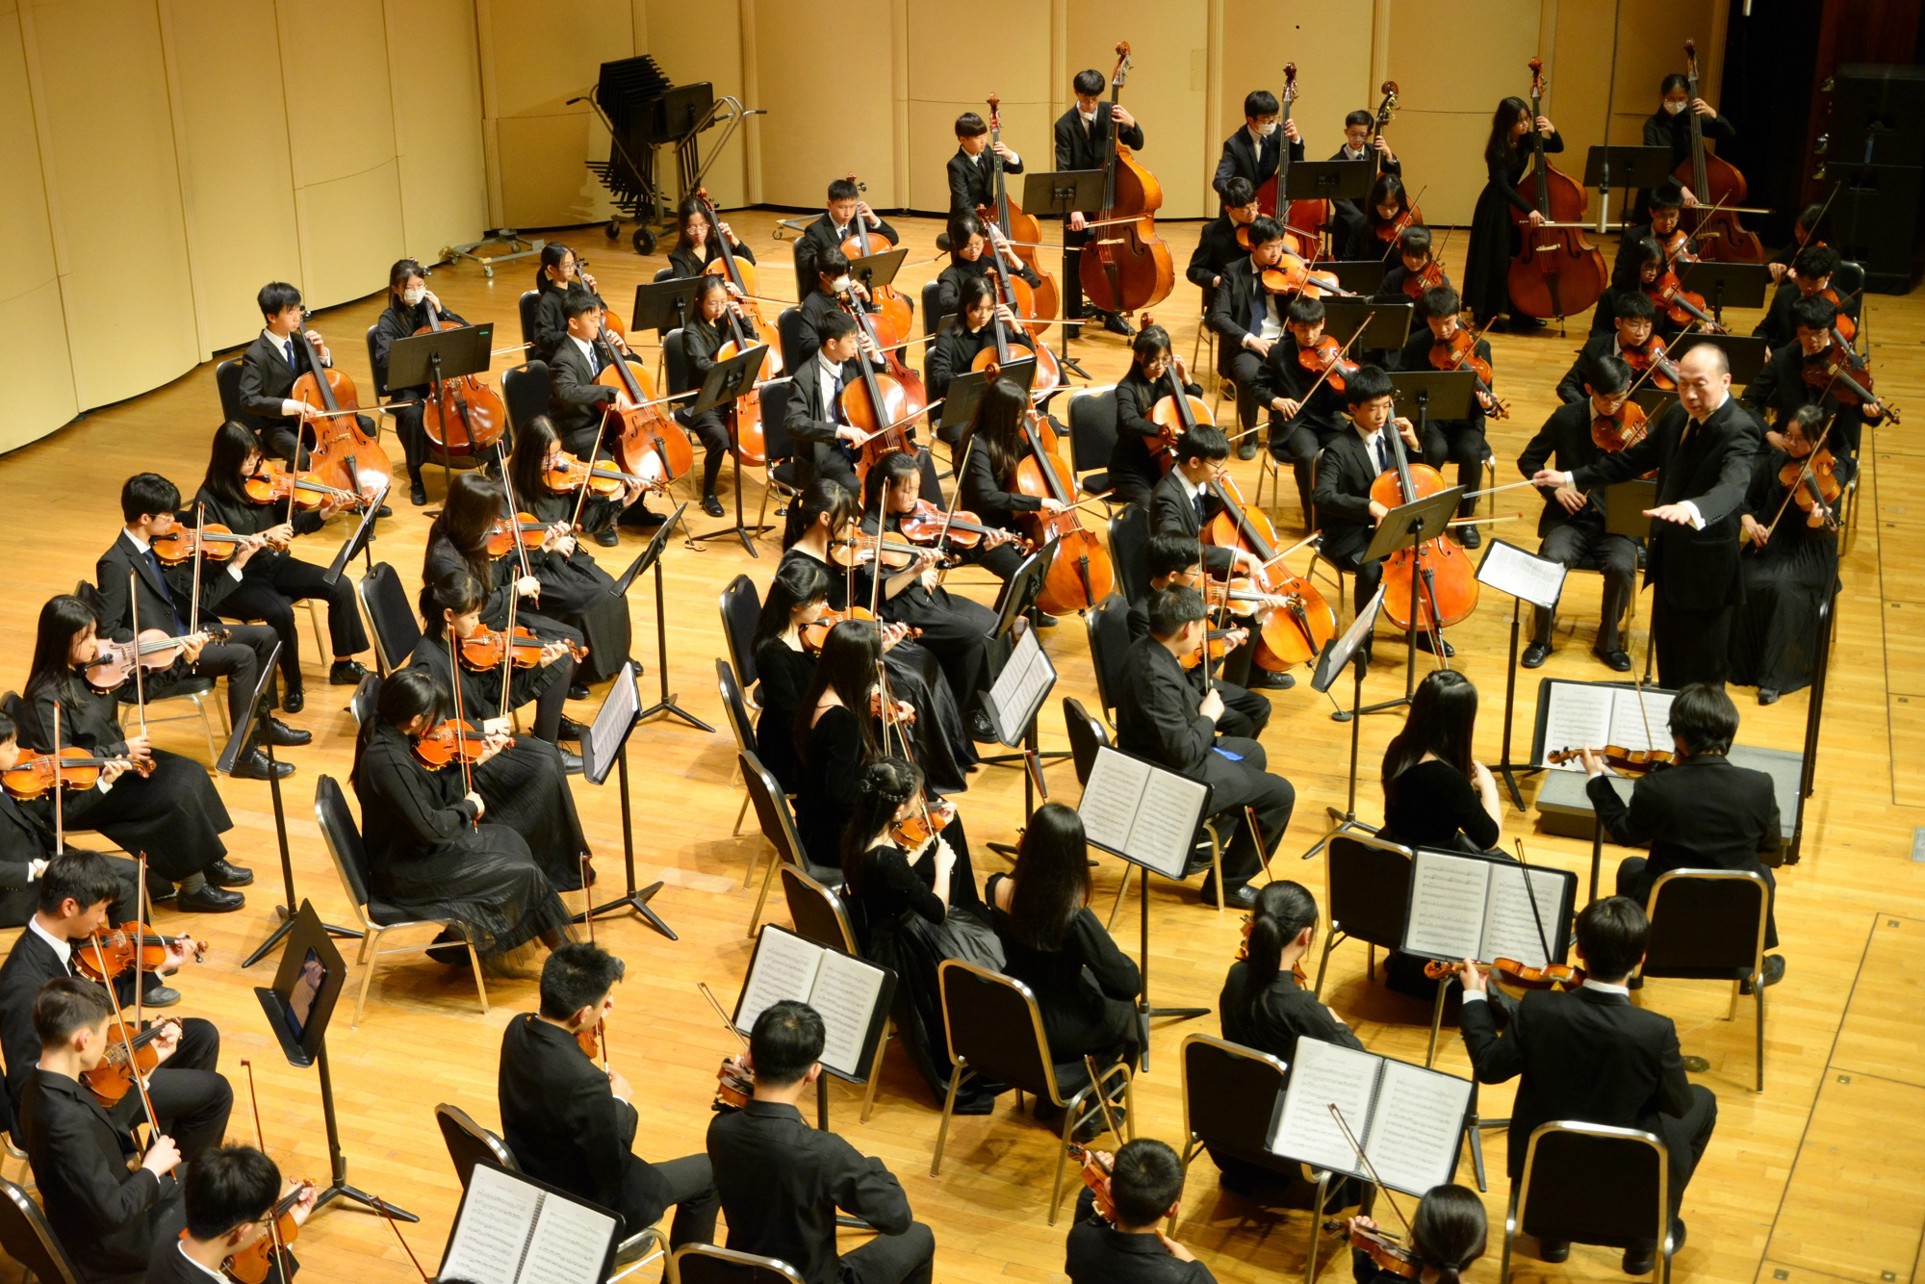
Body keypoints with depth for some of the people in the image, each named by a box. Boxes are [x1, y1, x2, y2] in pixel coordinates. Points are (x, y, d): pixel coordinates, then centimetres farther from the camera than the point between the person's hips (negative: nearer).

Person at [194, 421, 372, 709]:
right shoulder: (208, 501, -14)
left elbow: (291, 525, 4)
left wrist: (327, 512, -12)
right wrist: (263, 537, -25)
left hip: (274, 564, 6)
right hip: (238, 580, -6)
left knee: (340, 586, -12)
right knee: (281, 611, -33)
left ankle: (343, 664, 5)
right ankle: (292, 684, -10)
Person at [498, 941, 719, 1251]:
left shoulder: (517, 1028, -15)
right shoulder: (586, 1082, -38)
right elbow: (612, 1169, -23)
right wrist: (620, 1102, -10)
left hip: (526, 1182, 8)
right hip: (581, 1210, -7)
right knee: (709, 1172, 8)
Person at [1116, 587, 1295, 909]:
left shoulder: (1145, 649, -4)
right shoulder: (1156, 676, -35)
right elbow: (1184, 752, -29)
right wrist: (1208, 717, -15)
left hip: (1161, 756, 10)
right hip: (1174, 780, -10)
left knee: (1253, 753, 30)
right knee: (1280, 794, -2)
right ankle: (1227, 883, 11)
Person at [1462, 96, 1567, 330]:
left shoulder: (1526, 141, -1)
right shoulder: (1497, 150, -20)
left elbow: (1558, 147, 9)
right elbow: (1503, 186, -26)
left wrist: (1552, 131, -14)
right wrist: (1529, 209, -35)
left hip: (1514, 202, 7)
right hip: (1496, 208, -7)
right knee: (1497, 261, -4)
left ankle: (1520, 313, 15)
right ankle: (1487, 314, 8)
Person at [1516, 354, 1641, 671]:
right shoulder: (1566, 418, -1)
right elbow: (1529, 460, 7)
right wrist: (1554, 488, -11)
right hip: (1570, 517, 0)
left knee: (1622, 566, -29)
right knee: (1550, 559, -30)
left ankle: (1609, 641, -5)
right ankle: (1541, 638, -7)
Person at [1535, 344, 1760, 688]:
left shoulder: (1738, 429, -23)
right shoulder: (1677, 416, 3)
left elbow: (1732, 486, -41)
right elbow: (1636, 458, 17)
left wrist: (1692, 508, -62)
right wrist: (1570, 477, 14)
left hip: (1705, 565, -8)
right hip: (1669, 555, 8)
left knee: (1701, 672, 4)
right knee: (1667, 650, 22)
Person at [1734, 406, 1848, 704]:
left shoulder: (1832, 471, -9)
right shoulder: (1774, 461, 2)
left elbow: (1818, 534, -17)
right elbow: (1745, 495, 9)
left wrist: (1817, 523, -41)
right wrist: (1747, 519, -12)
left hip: (1808, 553, -3)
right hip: (1768, 545, 3)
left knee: (1783, 586, -33)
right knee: (1748, 583, -28)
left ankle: (1775, 677, -22)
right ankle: (1742, 665, -11)